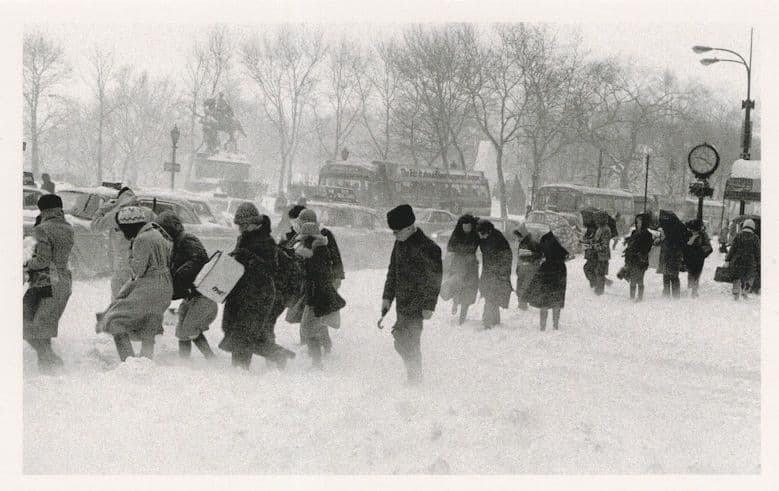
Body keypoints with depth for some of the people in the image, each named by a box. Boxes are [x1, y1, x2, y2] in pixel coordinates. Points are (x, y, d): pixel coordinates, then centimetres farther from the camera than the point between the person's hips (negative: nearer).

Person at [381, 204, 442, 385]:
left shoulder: (428, 248, -15)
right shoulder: (399, 244, 9)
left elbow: (434, 280, -14)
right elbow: (392, 271, 18)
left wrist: (428, 306, -15)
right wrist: (387, 297, 14)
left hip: (416, 306, -8)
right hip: (402, 305, 8)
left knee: (410, 344, -7)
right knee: (401, 342, 10)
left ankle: (415, 379, 4)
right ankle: (414, 378, 23)